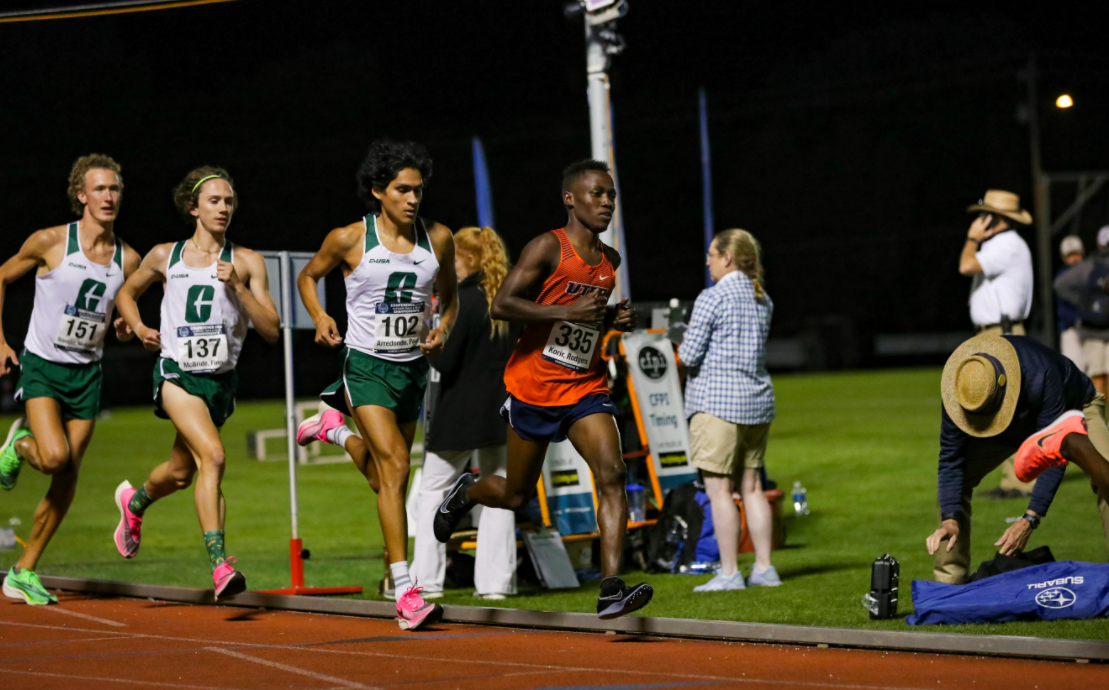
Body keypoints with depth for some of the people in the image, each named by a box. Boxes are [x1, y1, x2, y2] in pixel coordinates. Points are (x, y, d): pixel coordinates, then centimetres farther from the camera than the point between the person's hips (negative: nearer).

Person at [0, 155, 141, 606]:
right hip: (41, 365, -4)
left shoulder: (128, 260, 2)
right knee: (55, 458, -24)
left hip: (87, 373, 4)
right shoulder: (50, 242, -9)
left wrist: (124, 327, -5)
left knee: (67, 479, 1)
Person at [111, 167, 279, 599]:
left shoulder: (246, 262, 2)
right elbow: (127, 293, 23)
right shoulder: (165, 256, 4)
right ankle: (220, 565, -28)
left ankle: (135, 502, 52)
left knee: (181, 473, 17)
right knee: (212, 455, -25)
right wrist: (139, 327, 3)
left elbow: (271, 330, -3)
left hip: (221, 379, 3)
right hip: (176, 372, -3)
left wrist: (238, 287, -15)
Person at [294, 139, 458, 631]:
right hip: (366, 365, -5)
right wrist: (321, 319, -9)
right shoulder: (350, 239, -8)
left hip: (413, 368, 5)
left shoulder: (438, 239, 0)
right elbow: (308, 277, 9)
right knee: (395, 465, -19)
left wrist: (443, 329, -3)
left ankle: (336, 428, 48)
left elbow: (449, 294, 17)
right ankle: (405, 594, -22)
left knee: (384, 477, 16)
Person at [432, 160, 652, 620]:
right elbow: (500, 306, -19)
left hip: (585, 388, 4)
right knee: (516, 495, 10)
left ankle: (611, 590, -25)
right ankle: (465, 492, 46)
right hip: (533, 388, -4)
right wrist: (569, 311, -26)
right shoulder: (548, 248, -11)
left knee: (612, 474, -19)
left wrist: (615, 320, 5)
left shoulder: (610, 261, 9)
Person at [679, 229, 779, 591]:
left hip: (717, 399, -8)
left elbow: (689, 355, -12)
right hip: (758, 399, 8)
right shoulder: (763, 300, 12)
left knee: (719, 489, -4)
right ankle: (764, 568, 12)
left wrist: (683, 349, 9)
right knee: (752, 486, 12)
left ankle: (729, 573, -6)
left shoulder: (712, 298, -10)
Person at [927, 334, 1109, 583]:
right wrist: (950, 518, -37)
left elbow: (1055, 459, -40)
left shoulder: (1041, 374, -44)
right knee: (954, 481, -14)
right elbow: (951, 458, -24)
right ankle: (948, 583, -5)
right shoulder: (957, 387, -33)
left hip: (1072, 410, -3)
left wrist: (1030, 519, -45)